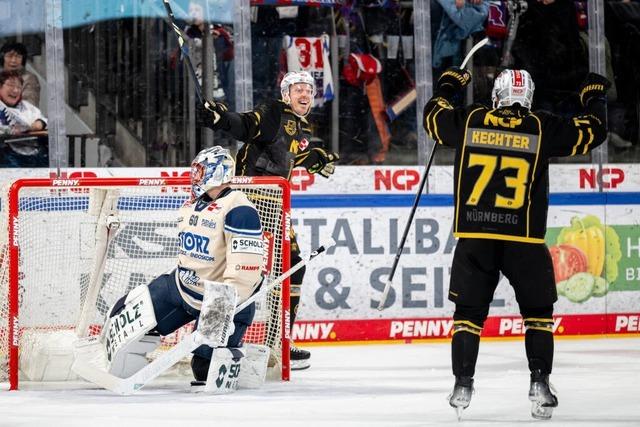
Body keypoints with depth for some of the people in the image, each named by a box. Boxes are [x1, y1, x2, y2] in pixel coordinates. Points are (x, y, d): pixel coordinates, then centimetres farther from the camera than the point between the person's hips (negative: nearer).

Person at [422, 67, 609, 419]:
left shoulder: (468, 120, 2)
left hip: (474, 238, 1)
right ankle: (539, 384, 4)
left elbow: (434, 116, 22)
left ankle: (462, 386, 3)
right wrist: (594, 97, 26)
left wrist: (448, 84, 39)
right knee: (538, 312, 13)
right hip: (524, 240, -1)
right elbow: (592, 132, 9)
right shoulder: (542, 127, -2)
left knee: (468, 312, 10)